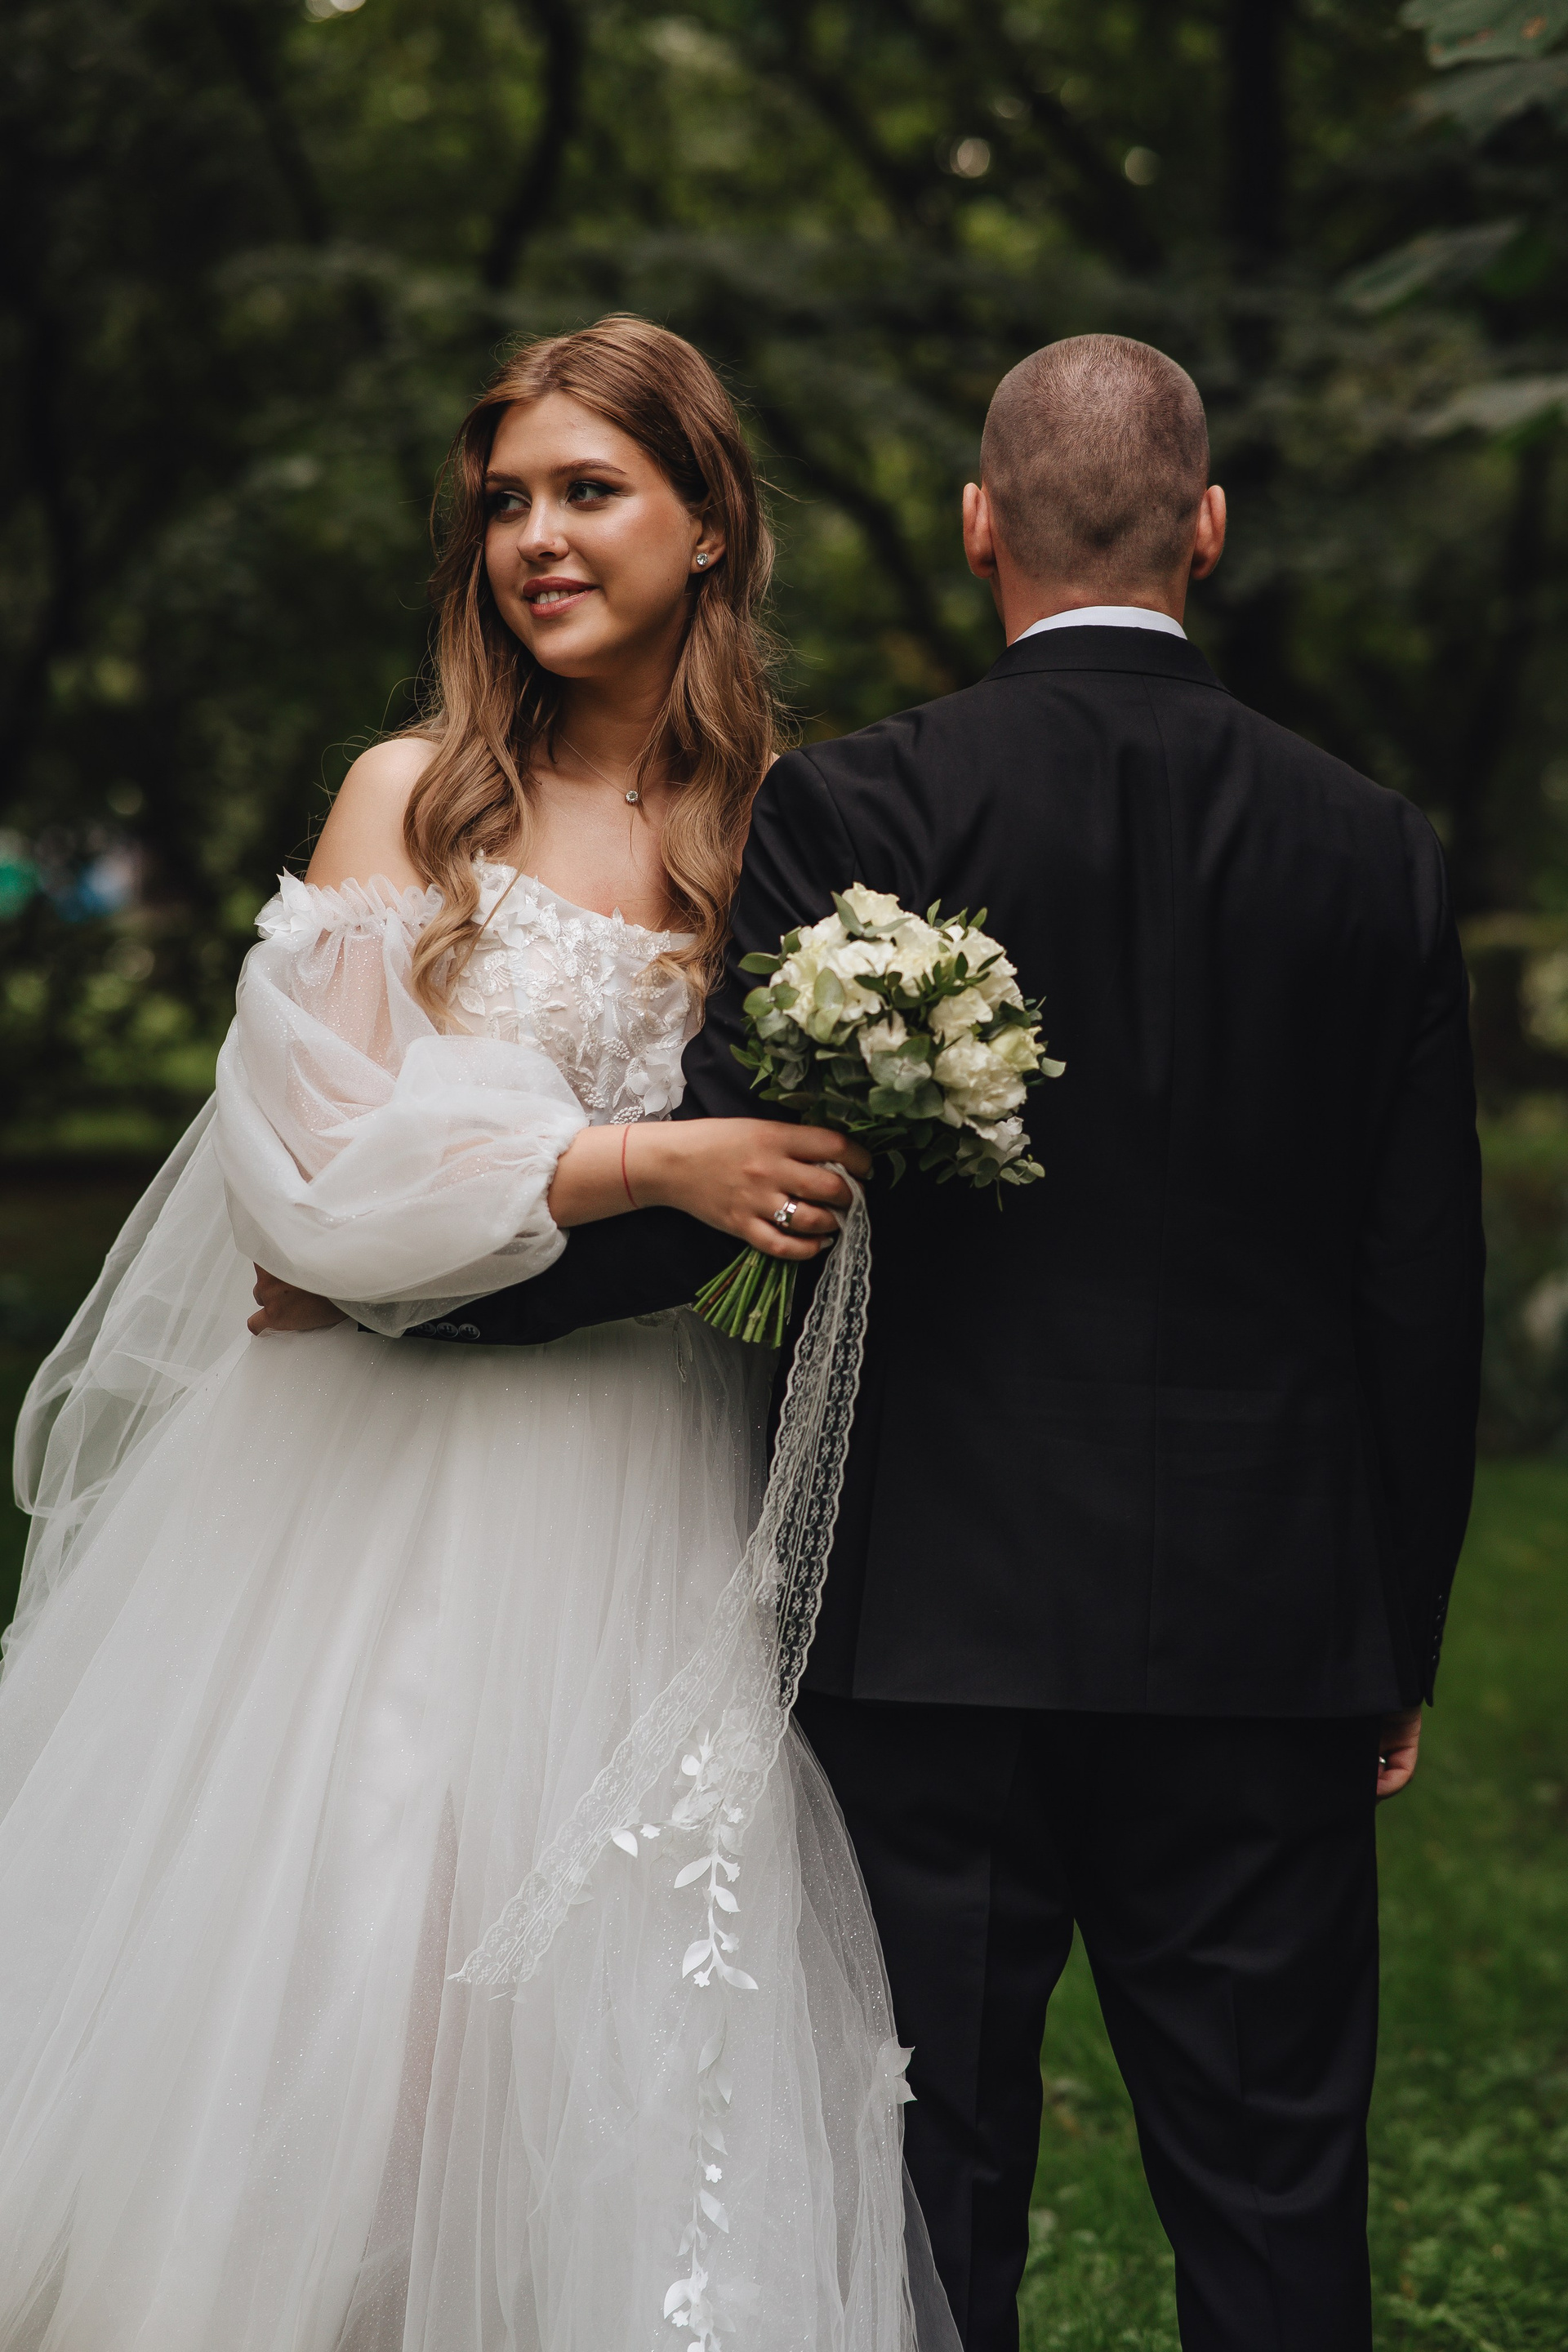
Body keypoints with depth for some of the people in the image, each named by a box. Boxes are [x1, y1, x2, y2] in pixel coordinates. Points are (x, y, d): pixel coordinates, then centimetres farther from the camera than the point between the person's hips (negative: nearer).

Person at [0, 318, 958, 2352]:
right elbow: (332, 1161, -8)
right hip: (395, 1479, -1)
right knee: (324, 1993, -2)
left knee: (601, 2023, 2)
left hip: (658, 1504, 2)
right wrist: (646, 1162, -17)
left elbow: (844, 1173, 16)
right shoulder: (412, 797, 1)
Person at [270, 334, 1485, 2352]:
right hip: (1268, 1637, 2)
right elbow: (1424, 1288, 5)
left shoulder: (858, 807, -8)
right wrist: (1399, 1651, 14)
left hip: (939, 1627, -2)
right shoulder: (1375, 849, 3)